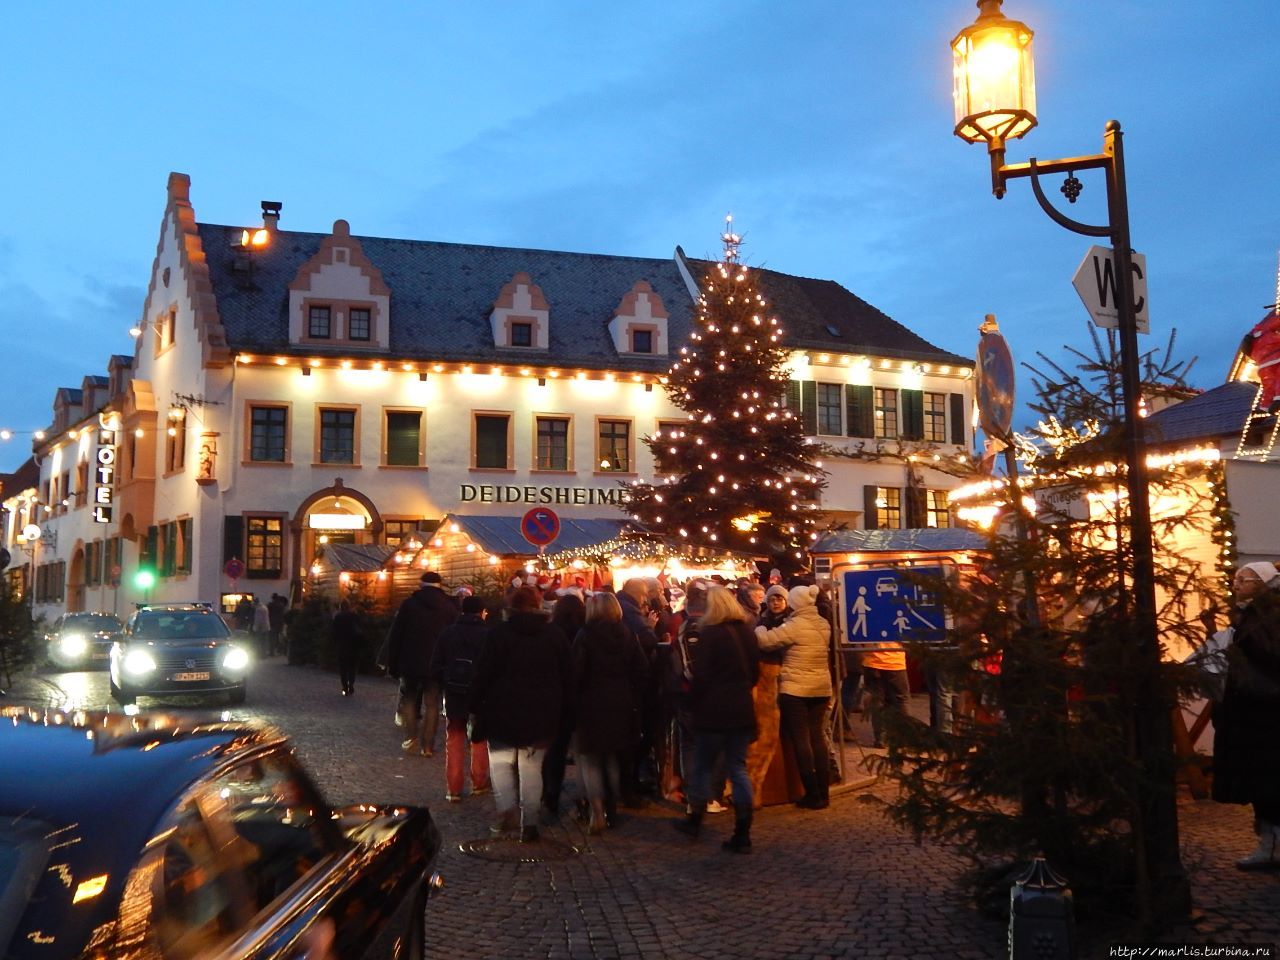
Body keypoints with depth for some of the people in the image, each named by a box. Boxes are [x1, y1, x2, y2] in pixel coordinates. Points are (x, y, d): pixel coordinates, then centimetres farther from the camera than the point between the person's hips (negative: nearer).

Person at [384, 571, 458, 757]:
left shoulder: (409, 603, -2)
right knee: (431, 704, 7)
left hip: (410, 663, -1)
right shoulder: (450, 607, 1)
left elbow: (395, 636, -1)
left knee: (408, 699, 16)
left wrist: (392, 664, 5)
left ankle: (412, 738, 5)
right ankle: (428, 745, 5)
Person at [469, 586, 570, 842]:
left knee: (501, 761, 10)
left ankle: (508, 811, -8)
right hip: (542, 715, 3)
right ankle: (529, 823, 8)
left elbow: (485, 674, -9)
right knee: (532, 769, 9)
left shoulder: (499, 633, -6)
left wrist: (476, 706, -1)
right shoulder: (556, 636, 4)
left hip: (503, 712, -2)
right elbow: (565, 677, 7)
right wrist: (558, 711, 14)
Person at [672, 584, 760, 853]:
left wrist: (694, 702, 0)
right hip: (742, 710, 5)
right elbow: (755, 670, 14)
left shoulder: (710, 634, -13)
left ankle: (695, 820, 25)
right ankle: (742, 834, 4)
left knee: (703, 766, 11)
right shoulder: (747, 633, 6)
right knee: (738, 767, 7)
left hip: (713, 710, -5)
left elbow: (700, 675, -13)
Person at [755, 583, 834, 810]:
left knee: (800, 739, 0)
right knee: (817, 736, 12)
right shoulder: (823, 626, 6)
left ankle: (813, 795, 1)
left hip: (796, 689, -7)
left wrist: (759, 627, 2)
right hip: (821, 688, 7)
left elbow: (765, 640, -19)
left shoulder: (795, 625, -17)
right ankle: (823, 792, 13)